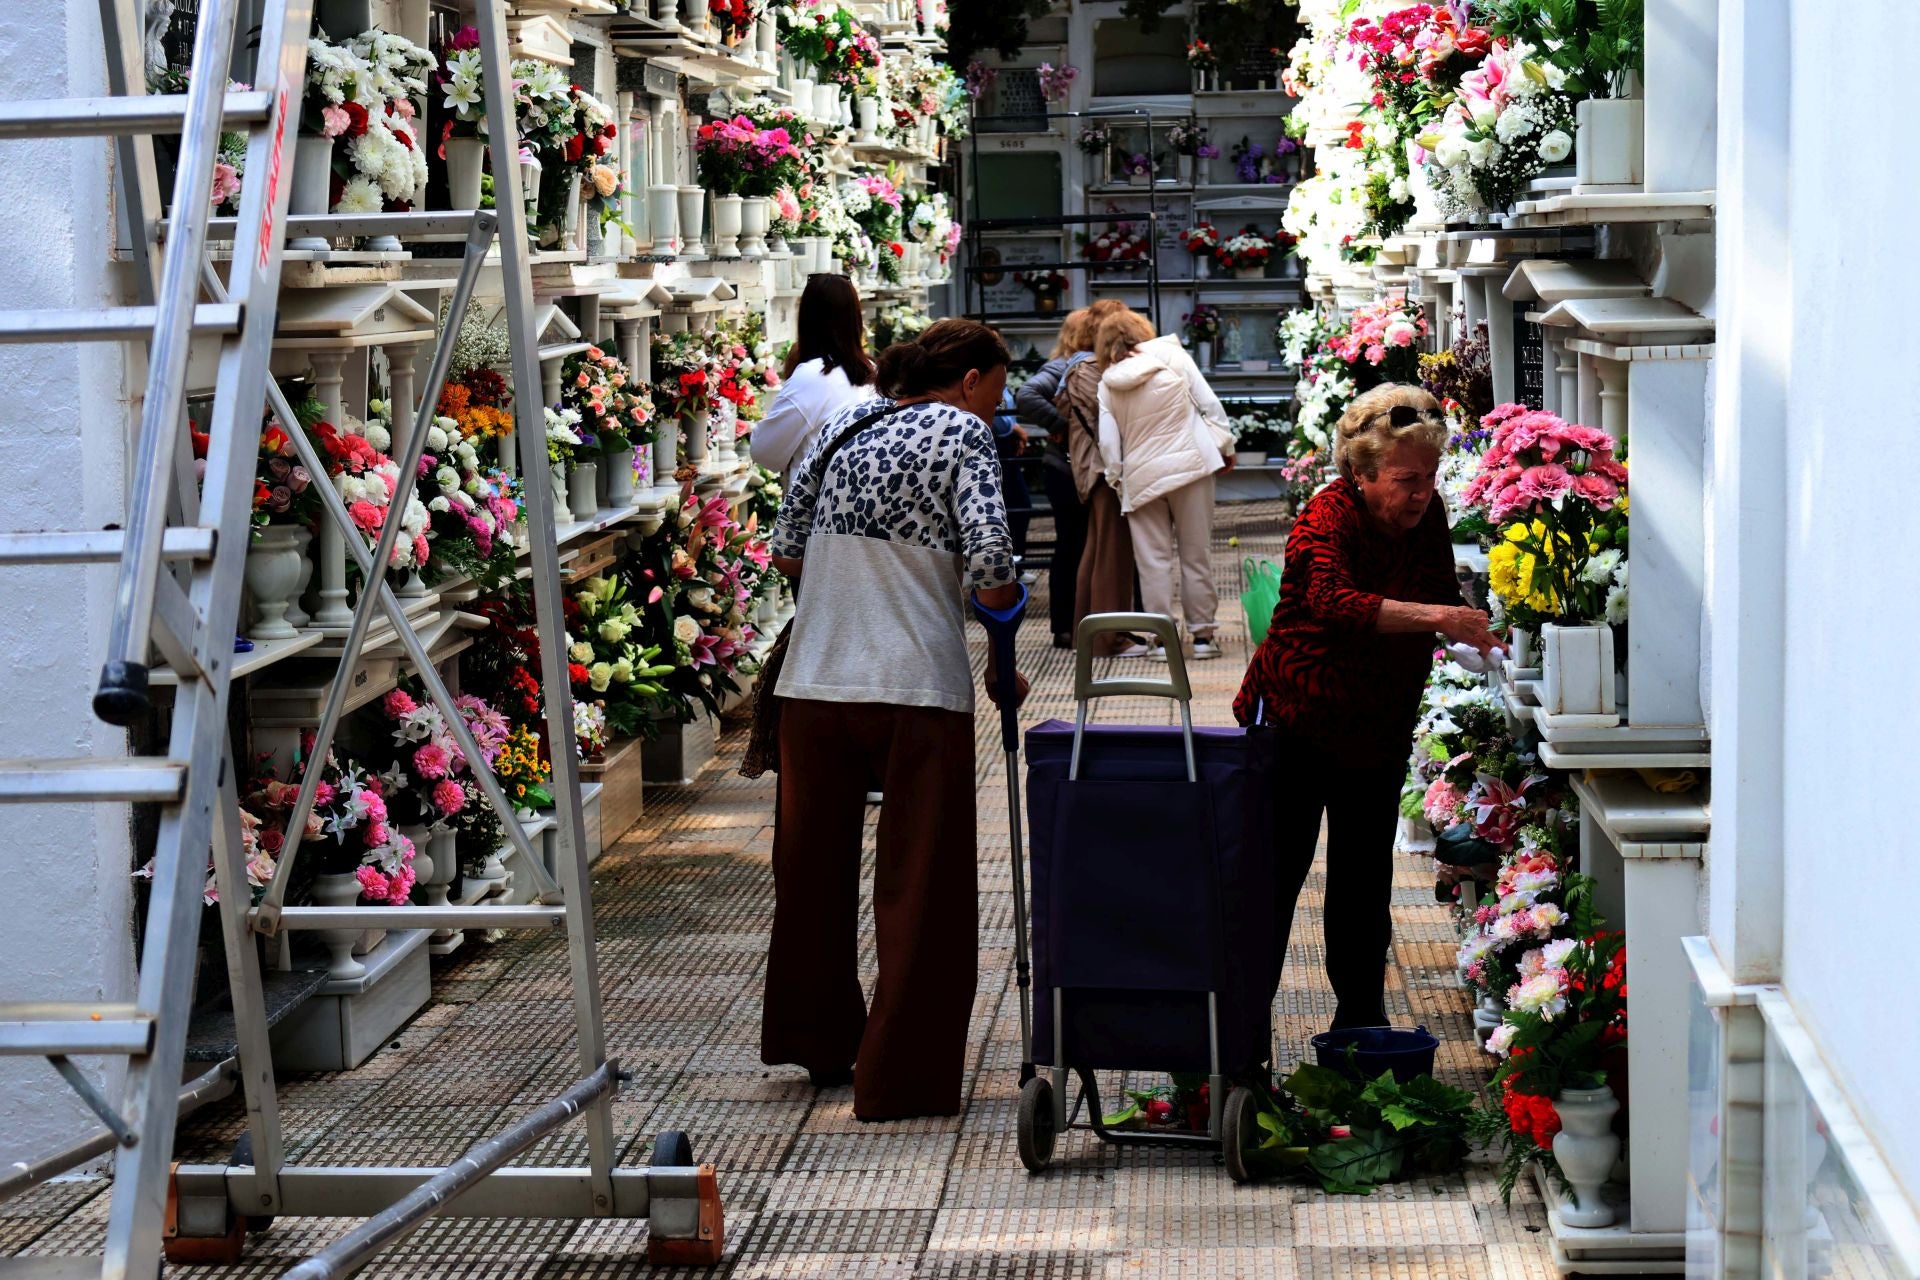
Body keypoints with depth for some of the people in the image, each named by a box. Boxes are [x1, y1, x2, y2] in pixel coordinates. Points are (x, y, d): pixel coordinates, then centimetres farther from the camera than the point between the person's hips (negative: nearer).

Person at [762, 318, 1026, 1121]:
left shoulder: (843, 427, 14)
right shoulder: (962, 432, -2)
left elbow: (786, 553, 14)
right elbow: (992, 567, -14)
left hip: (814, 680, 6)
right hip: (916, 686, -6)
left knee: (814, 869, 19)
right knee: (920, 886, 4)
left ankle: (819, 1044, 34)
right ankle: (902, 1077, 6)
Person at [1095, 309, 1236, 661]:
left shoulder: (1108, 385, 2)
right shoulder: (1173, 357, -1)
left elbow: (1108, 442, 1)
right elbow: (1210, 405, -1)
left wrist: (1116, 479, 15)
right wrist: (1225, 447, 9)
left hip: (1141, 476, 0)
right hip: (1190, 464, 0)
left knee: (1154, 560, 5)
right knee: (1196, 555, 6)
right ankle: (1202, 635, 8)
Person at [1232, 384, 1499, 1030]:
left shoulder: (1426, 516, -3)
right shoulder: (1327, 519, -23)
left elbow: (1443, 594, 12)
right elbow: (1335, 602, -42)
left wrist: (1477, 635, -9)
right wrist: (1434, 616, -52)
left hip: (1379, 730, 6)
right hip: (1295, 725, -6)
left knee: (1364, 881, 12)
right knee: (1273, 879, -1)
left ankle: (1361, 1016, 23)